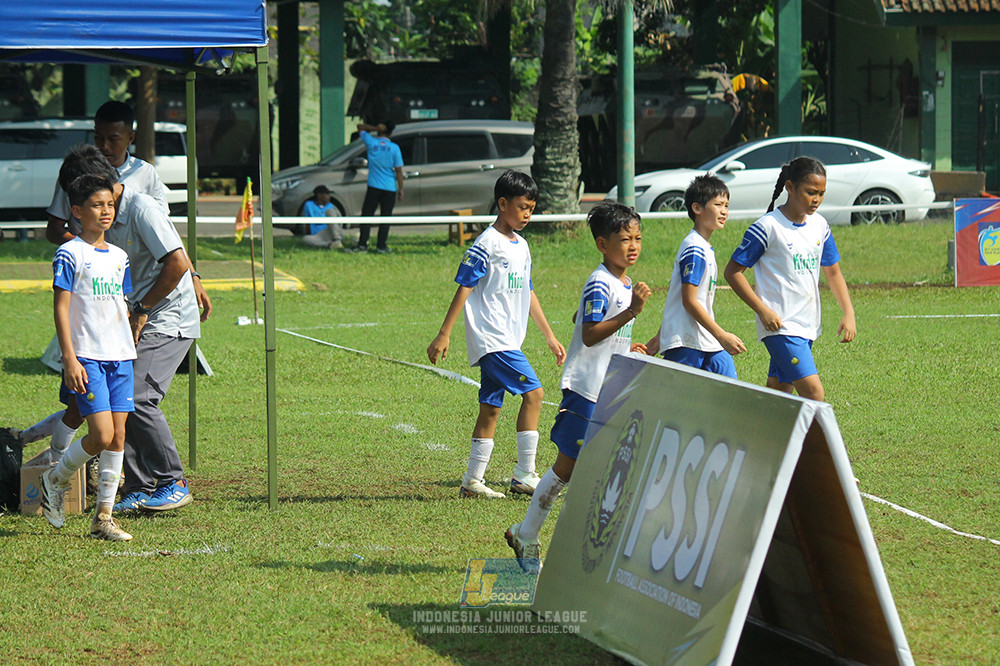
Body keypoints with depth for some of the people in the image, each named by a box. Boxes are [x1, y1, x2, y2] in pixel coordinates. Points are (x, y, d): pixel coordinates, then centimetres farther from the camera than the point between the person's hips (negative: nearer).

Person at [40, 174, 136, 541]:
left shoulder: (119, 257, 14)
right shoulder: (70, 254, -6)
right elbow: (61, 308, -9)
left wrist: (133, 350, 18)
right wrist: (70, 359, -15)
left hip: (120, 357, 6)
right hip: (87, 358, -6)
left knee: (118, 437, 2)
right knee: (101, 436, -13)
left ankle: (103, 517, 8)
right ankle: (56, 480, 13)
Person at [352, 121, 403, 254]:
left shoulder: (371, 143, -4)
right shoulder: (394, 148, -5)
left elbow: (360, 127, 12)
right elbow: (399, 171, -4)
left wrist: (376, 128, -2)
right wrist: (401, 190, 2)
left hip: (374, 187, 0)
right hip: (390, 188, 0)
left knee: (367, 215, 5)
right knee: (385, 217, 5)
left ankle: (362, 244, -3)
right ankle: (381, 246, 3)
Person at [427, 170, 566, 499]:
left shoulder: (522, 246, 16)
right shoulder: (487, 244, -10)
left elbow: (528, 293, 25)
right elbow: (464, 287, -11)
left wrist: (550, 336, 26)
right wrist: (444, 334, -13)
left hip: (508, 341, 9)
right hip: (491, 338, -9)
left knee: (490, 407, 8)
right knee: (533, 392, -14)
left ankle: (473, 480, 11)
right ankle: (524, 474, -11)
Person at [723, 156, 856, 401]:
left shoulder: (819, 225, 9)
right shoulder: (768, 227, -11)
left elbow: (833, 272, 20)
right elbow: (733, 271, -8)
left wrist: (848, 314, 8)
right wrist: (763, 310, -15)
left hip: (807, 326, 7)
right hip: (780, 326, -7)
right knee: (814, 393, -18)